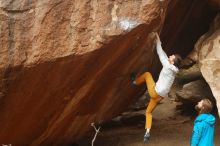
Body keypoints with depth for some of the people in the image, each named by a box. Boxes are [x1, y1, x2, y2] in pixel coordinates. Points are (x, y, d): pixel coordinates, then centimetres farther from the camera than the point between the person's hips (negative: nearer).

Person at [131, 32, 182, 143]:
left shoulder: (168, 66, -15)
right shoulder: (172, 69, 7)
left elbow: (161, 54, -8)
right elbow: (163, 55, 17)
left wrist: (158, 40, 1)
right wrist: (159, 41, 20)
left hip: (155, 92, -8)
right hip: (160, 96, 8)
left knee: (147, 74, 12)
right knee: (148, 112, 17)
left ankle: (135, 82, 37)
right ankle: (147, 132, 6)